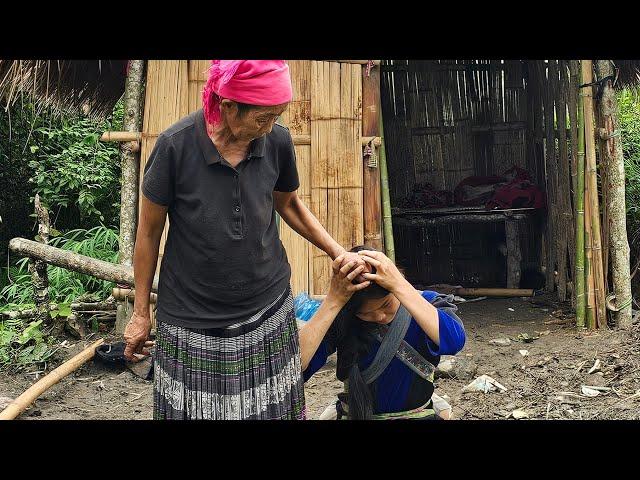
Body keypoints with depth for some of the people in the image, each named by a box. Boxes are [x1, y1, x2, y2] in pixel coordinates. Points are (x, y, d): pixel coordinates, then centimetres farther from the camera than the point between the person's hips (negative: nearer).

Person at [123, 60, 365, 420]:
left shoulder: (278, 140, -8)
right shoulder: (176, 145, -17)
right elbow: (149, 232, -5)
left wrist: (340, 253, 3)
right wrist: (141, 313, 2)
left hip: (269, 311, 3)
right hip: (194, 321, -2)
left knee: (273, 408, 9)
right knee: (195, 409, 7)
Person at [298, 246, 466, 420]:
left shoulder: (425, 303, -9)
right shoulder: (340, 319, -9)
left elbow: (454, 341, -29)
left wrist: (400, 285, -31)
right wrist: (334, 300, -27)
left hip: (416, 414, 0)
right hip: (356, 413, 0)